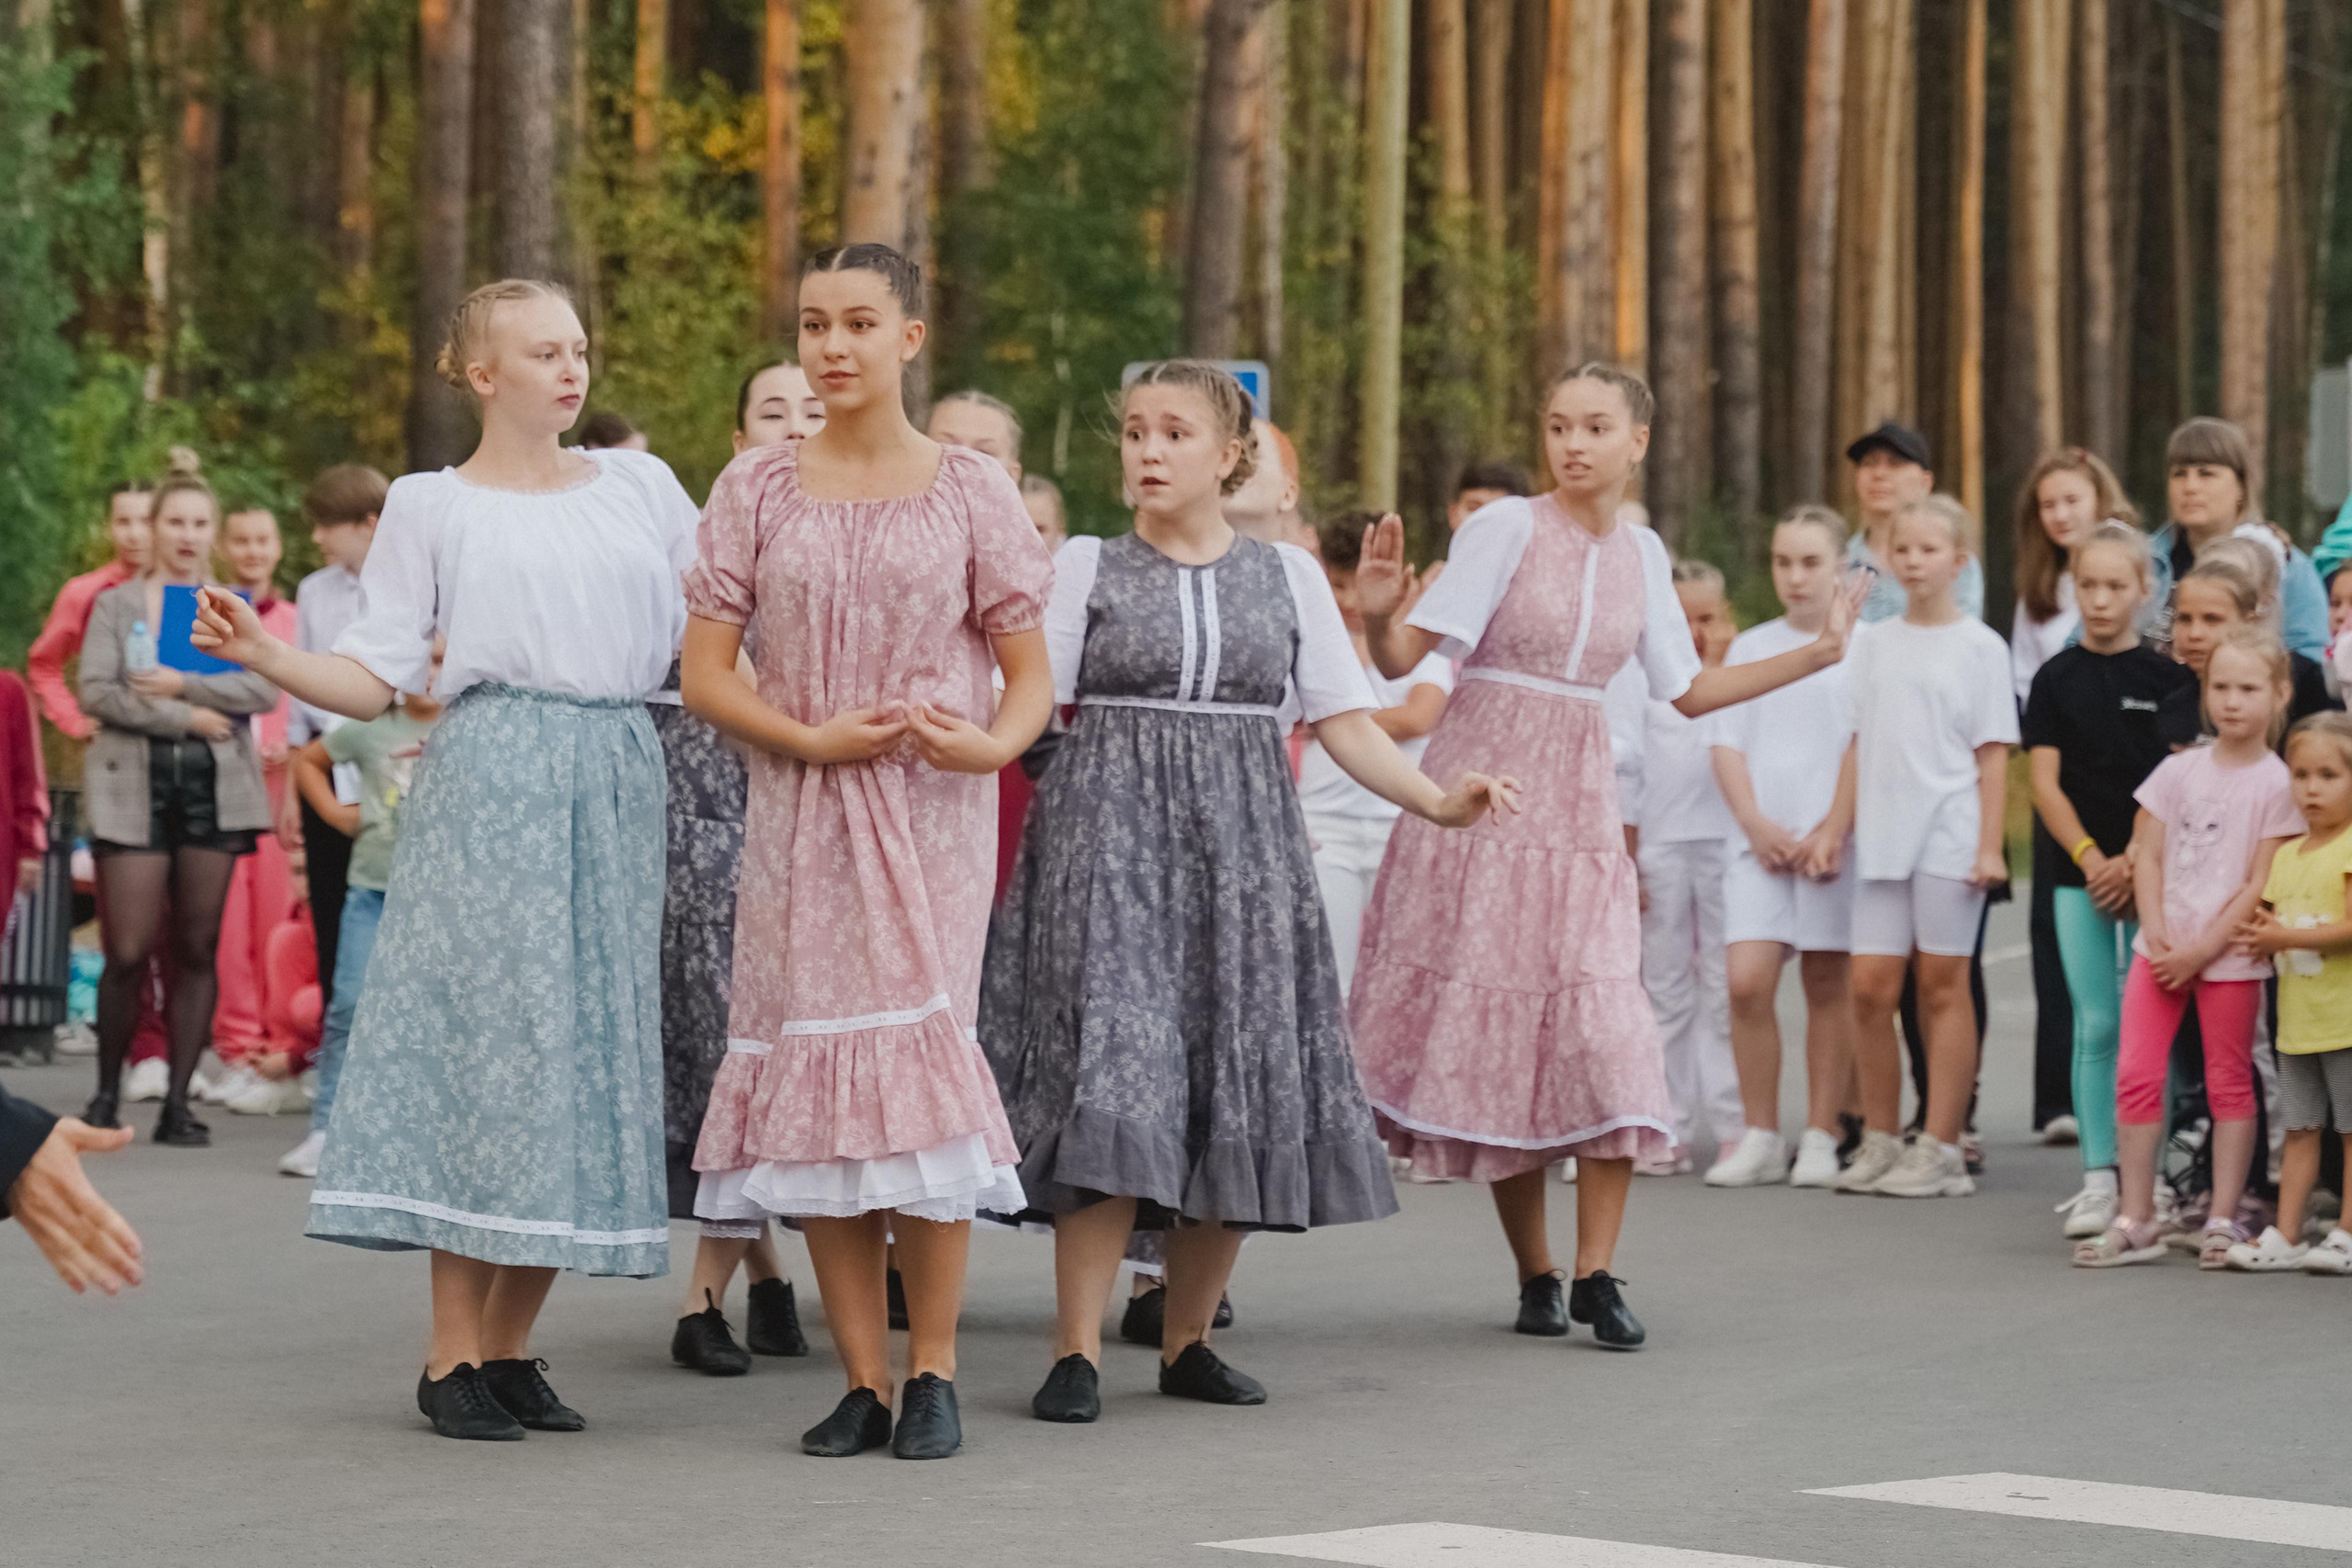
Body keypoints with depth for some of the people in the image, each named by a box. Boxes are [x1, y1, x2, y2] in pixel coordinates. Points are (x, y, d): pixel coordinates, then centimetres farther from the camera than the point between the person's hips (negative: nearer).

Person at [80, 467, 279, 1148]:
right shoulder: (116, 605, 8)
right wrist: (184, 718, -10)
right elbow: (94, 691, -6)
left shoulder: (232, 608, 12)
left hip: (214, 788, 2)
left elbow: (265, 688, -4)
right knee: (128, 952, -6)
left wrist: (182, 685, -12)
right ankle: (107, 1092, 12)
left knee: (198, 950, 0)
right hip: (134, 787, -2)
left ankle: (178, 1103, 4)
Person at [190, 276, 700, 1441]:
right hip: (490, 785, -4)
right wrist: (262, 653, -15)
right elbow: (375, 678, 0)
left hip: (616, 787, 4)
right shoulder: (432, 507, 6)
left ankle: (510, 1347, 9)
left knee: (592, 1046, 1)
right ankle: (452, 1356, -5)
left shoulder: (639, 487, 16)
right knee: (487, 1035, -9)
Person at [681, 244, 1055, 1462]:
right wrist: (813, 739, -12)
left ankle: (933, 1371, -2)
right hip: (798, 816, 2)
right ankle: (864, 1382, 7)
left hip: (930, 815, -2)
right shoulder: (757, 491, 6)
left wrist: (993, 745, -17)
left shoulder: (971, 492, 4)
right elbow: (705, 674, 3)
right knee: (814, 1079, -1)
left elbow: (1031, 675, 4)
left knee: (920, 1055, -12)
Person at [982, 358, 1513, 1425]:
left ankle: (1187, 1341, 14)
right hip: (1112, 844, -3)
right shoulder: (1085, 567, 5)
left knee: (1239, 1097, 2)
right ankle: (1077, 1351, -11)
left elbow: (1343, 723, 9)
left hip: (1241, 848, 3)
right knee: (1113, 1085, -13)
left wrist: (1436, 801, -5)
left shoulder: (1287, 576, 11)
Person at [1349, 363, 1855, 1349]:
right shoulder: (1507, 529, -5)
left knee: (1603, 1036, -8)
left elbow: (1689, 693, 18)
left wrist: (1817, 655, 16)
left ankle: (1595, 1274, -2)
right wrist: (1376, 610, -31)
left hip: (1578, 805, 3)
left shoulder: (1641, 554, 9)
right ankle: (1534, 1275, 10)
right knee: (1492, 1033, -2)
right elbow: (1400, 660, -11)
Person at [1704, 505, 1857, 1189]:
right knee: (1746, 981, -9)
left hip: (1834, 842, -3)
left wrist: (1833, 833, -11)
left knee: (1828, 985, 3)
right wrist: (1757, 824, -5)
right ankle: (1759, 1137, 0)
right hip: (1761, 842, 3)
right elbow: (1727, 745, 10)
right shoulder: (1750, 648, 13)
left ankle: (1820, 1138, 9)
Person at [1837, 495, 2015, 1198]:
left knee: (1942, 982, 0)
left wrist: (1990, 845, -7)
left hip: (1949, 833, -4)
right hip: (1883, 833, 4)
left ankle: (1940, 1147, 4)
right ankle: (1880, 1140, 11)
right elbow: (1858, 744, 15)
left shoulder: (1979, 646, 0)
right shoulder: (1874, 644, 12)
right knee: (1871, 983, 0)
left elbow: (1992, 752, -2)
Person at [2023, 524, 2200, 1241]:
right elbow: (2045, 781, 3)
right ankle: (2099, 1178, 1)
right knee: (2095, 1025, -1)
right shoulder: (2057, 678, 6)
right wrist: (2089, 856, -9)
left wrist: (2134, 862, -12)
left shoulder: (2168, 678, 2)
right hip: (2080, 874, 1)